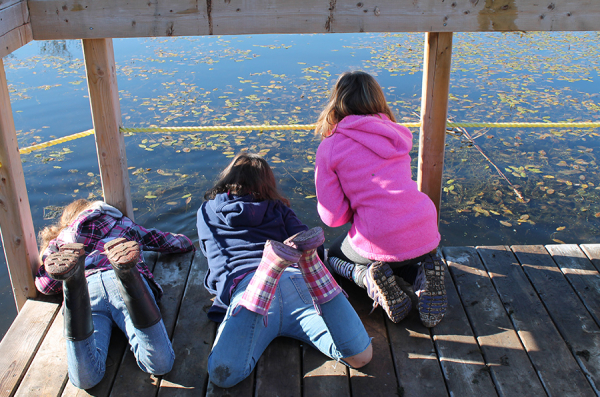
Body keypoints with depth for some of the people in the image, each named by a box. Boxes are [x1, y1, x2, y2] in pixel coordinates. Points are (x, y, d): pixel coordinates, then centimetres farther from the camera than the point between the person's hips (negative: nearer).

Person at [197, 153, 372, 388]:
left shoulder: (206, 212, 30)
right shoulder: (276, 207, 28)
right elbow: (303, 240, 23)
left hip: (244, 282, -1)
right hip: (295, 281, 1)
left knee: (223, 374, -24)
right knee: (360, 356, -15)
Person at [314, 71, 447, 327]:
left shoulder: (329, 147, -4)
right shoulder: (396, 134, 10)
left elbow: (332, 217, -5)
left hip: (379, 241, -4)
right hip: (425, 236, 4)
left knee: (333, 255, 29)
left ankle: (368, 277, -1)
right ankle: (420, 274, 7)